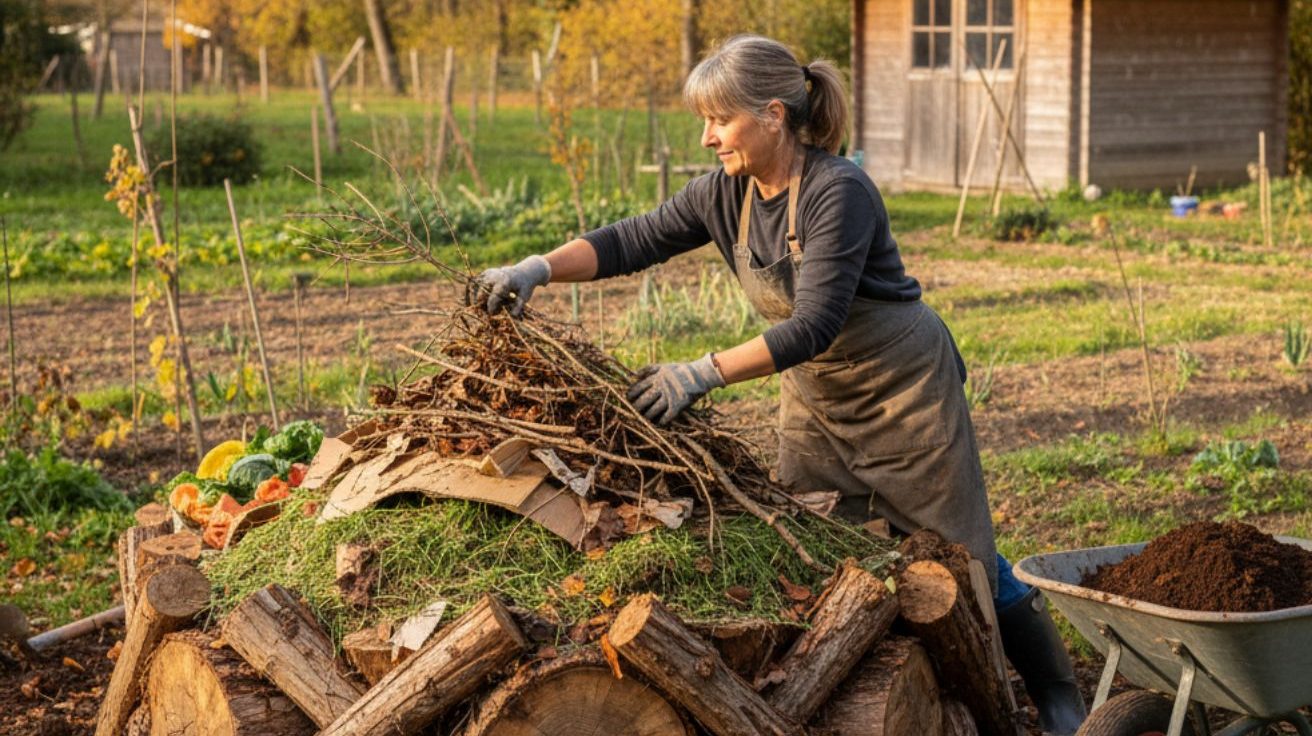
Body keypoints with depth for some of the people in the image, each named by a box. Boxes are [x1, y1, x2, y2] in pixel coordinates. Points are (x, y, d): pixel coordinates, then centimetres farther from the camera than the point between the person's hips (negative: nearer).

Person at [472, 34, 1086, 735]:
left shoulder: (838, 191, -29)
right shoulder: (726, 193, -7)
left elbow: (814, 324, -35)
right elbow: (634, 240, -5)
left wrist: (704, 373, -43)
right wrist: (538, 268, -20)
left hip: (904, 387, -7)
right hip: (815, 394, 7)